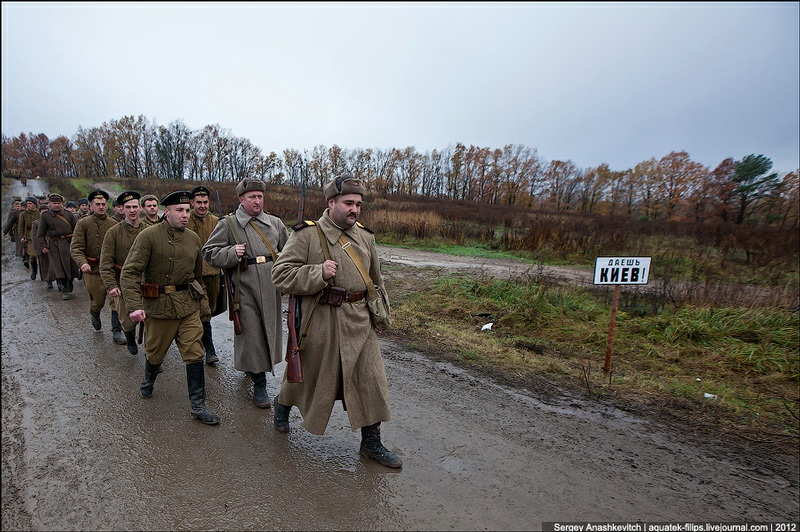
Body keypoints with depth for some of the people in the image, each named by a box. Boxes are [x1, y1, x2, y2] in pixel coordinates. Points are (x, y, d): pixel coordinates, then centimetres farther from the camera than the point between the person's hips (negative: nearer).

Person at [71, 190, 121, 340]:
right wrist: (82, 263, -28)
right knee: (98, 302, 9)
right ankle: (94, 314, 45)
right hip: (93, 270, -1)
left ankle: (116, 331, 6)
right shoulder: (83, 224, -2)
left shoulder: (113, 224, 5)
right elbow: (75, 247, -10)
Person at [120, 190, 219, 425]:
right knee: (155, 353, 16)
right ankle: (148, 381, 51)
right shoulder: (149, 235, -11)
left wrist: (203, 301, 19)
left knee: (195, 354, -1)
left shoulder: (193, 238, 6)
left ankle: (198, 406, 9)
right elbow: (129, 272, -16)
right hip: (159, 306, -3)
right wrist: (134, 306, -27)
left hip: (189, 305, 3)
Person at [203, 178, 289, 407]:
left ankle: (252, 366, 42)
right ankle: (259, 384, 12)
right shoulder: (228, 224, 2)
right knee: (251, 334, -2)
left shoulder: (275, 223, 11)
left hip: (271, 286, 4)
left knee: (270, 329, 15)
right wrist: (231, 253, -14)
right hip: (245, 287, -4)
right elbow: (209, 253, 2)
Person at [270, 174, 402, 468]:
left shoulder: (365, 236, 8)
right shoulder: (307, 234, -9)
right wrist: (318, 273, -25)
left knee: (371, 381, 4)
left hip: (359, 322, 4)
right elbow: (280, 274, -13)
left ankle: (371, 442, 22)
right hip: (319, 321, -4)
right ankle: (283, 404, 51)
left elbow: (376, 279, 20)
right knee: (307, 373, 17)